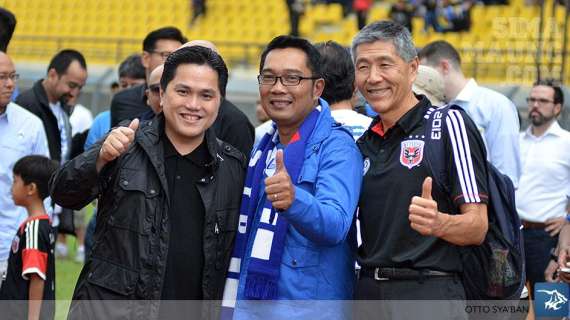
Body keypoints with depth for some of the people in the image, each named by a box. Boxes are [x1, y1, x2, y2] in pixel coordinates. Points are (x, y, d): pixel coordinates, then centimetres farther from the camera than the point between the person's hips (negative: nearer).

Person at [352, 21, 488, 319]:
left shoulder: (449, 124, -4)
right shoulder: (364, 143, 16)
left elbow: (477, 227, -9)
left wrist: (437, 223, -29)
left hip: (428, 294, -6)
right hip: (367, 294, 6)